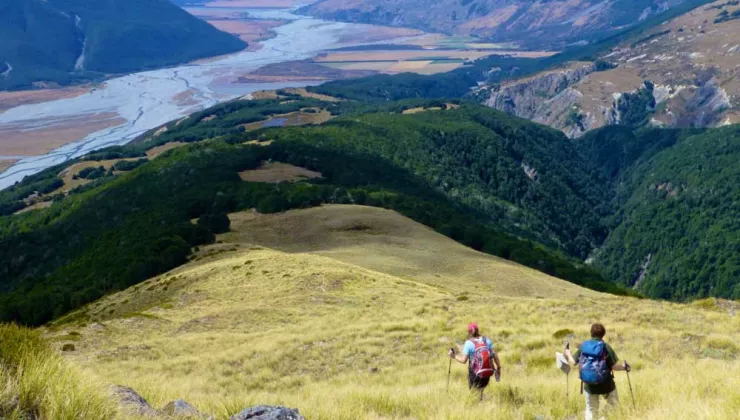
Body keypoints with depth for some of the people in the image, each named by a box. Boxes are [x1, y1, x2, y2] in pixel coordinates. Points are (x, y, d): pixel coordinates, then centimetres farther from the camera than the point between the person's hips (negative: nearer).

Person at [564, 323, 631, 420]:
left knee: (591, 410, 13)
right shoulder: (606, 347, -11)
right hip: (605, 384, -3)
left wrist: (567, 351, 17)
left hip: (589, 385, 3)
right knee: (614, 406, 15)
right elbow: (614, 366, -15)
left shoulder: (583, 346, -2)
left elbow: (573, 362, -1)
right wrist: (624, 366, 5)